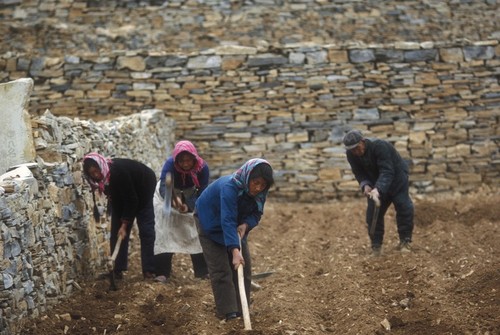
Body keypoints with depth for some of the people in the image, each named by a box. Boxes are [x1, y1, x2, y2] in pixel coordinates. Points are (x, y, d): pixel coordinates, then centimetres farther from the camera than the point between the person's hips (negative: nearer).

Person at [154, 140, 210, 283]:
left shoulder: (203, 167, -29)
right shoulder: (170, 163, -34)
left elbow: (202, 192, -26)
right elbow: (163, 187, -44)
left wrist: (188, 206, -43)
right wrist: (173, 199, -65)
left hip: (191, 198, 2)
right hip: (166, 197, -2)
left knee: (198, 232, -1)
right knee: (164, 232, -13)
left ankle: (203, 271, 9)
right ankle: (162, 273, -11)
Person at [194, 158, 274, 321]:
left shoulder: (259, 191, -20)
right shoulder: (230, 187, -41)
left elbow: (256, 213, -9)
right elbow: (228, 221, -47)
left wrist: (245, 225, -32)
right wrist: (235, 251, -56)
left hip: (238, 224, 6)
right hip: (210, 222, -6)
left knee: (244, 265, 2)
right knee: (220, 268, -11)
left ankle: (241, 308, 11)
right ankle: (227, 311, -8)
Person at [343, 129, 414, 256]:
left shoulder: (379, 146, -35)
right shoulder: (351, 155, -16)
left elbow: (387, 171, -39)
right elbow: (359, 173, -8)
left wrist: (378, 189, -53)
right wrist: (365, 185, -30)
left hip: (396, 176, -5)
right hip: (376, 182, 5)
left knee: (403, 206, -13)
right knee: (373, 211, -3)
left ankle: (405, 241, 1)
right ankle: (376, 245, 5)